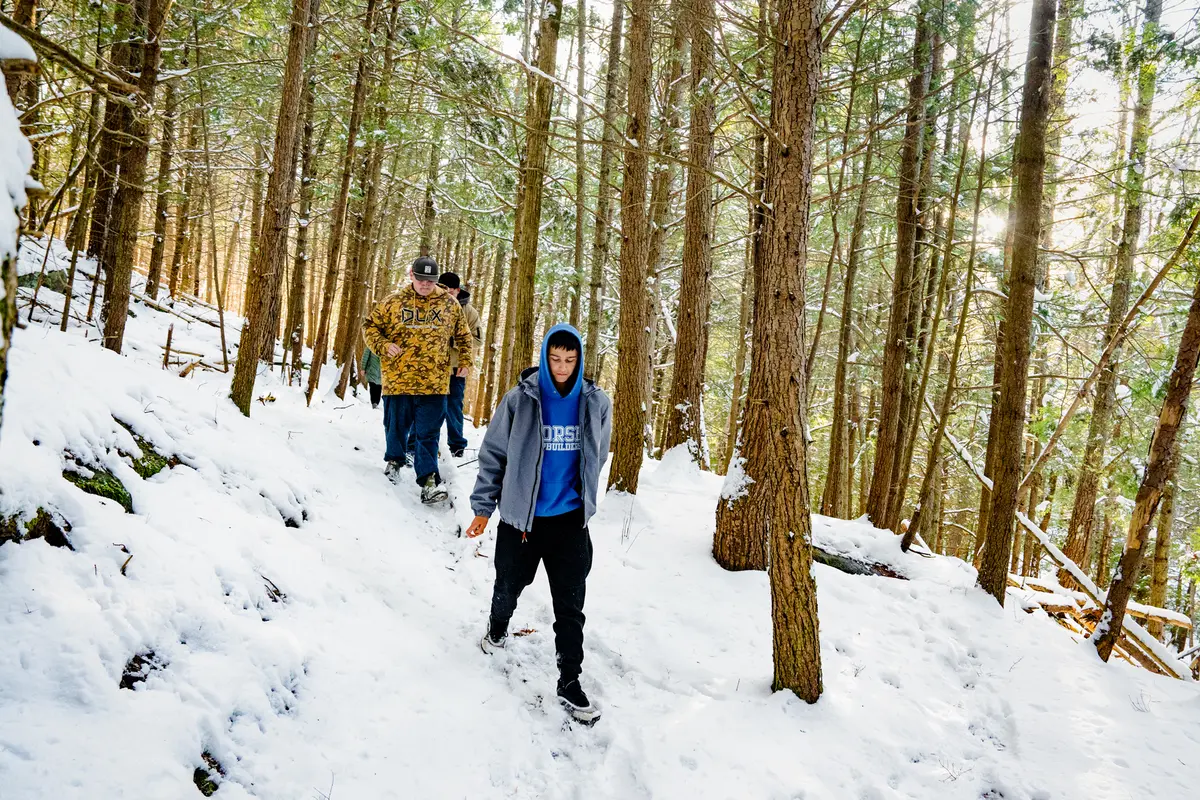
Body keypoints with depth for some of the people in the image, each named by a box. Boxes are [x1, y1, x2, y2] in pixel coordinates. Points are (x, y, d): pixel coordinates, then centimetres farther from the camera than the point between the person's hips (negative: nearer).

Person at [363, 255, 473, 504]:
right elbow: (370, 326, 8)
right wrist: (384, 346, -9)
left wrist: (465, 361, 8)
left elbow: (463, 335, 16)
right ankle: (394, 460, 42)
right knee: (396, 426, 16)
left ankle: (428, 480, 1)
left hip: (434, 382, -1)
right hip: (398, 379, 1)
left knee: (428, 434, -1)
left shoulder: (450, 304, 5)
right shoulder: (394, 302, 2)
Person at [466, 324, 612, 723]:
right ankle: (498, 627, 52)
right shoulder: (520, 400, -11)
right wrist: (483, 507, -1)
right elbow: (493, 454, -3)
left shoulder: (596, 403, -3)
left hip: (570, 520, 1)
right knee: (509, 586, 19)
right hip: (520, 517, -1)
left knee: (570, 605, 2)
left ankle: (570, 683, 14)